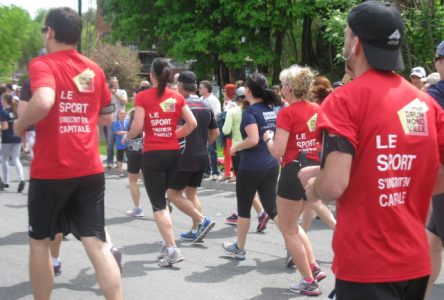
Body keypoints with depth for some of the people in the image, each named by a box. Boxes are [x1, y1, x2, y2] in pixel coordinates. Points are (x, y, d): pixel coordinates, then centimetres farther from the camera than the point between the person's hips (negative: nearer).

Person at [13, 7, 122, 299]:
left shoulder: (43, 64, -8)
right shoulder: (95, 70, 9)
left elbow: (44, 102, -28)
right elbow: (107, 117, 19)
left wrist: (20, 124, -11)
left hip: (50, 171, -4)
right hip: (90, 170, 4)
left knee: (40, 242, 15)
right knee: (97, 244, 1)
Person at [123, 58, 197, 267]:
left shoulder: (143, 96, -6)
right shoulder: (177, 97, 5)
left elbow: (138, 126, -11)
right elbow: (192, 123, 1)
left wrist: (127, 137, 9)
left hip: (153, 154, -4)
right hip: (173, 153, 5)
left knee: (158, 204, -1)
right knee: (162, 199, 20)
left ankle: (172, 249, -10)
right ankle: (167, 245, 20)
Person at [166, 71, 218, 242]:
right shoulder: (206, 107, 9)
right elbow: (215, 133, 14)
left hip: (185, 157, -8)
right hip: (202, 157, 8)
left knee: (173, 193, 1)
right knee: (191, 192, 17)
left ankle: (202, 221, -9)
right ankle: (195, 231, 14)